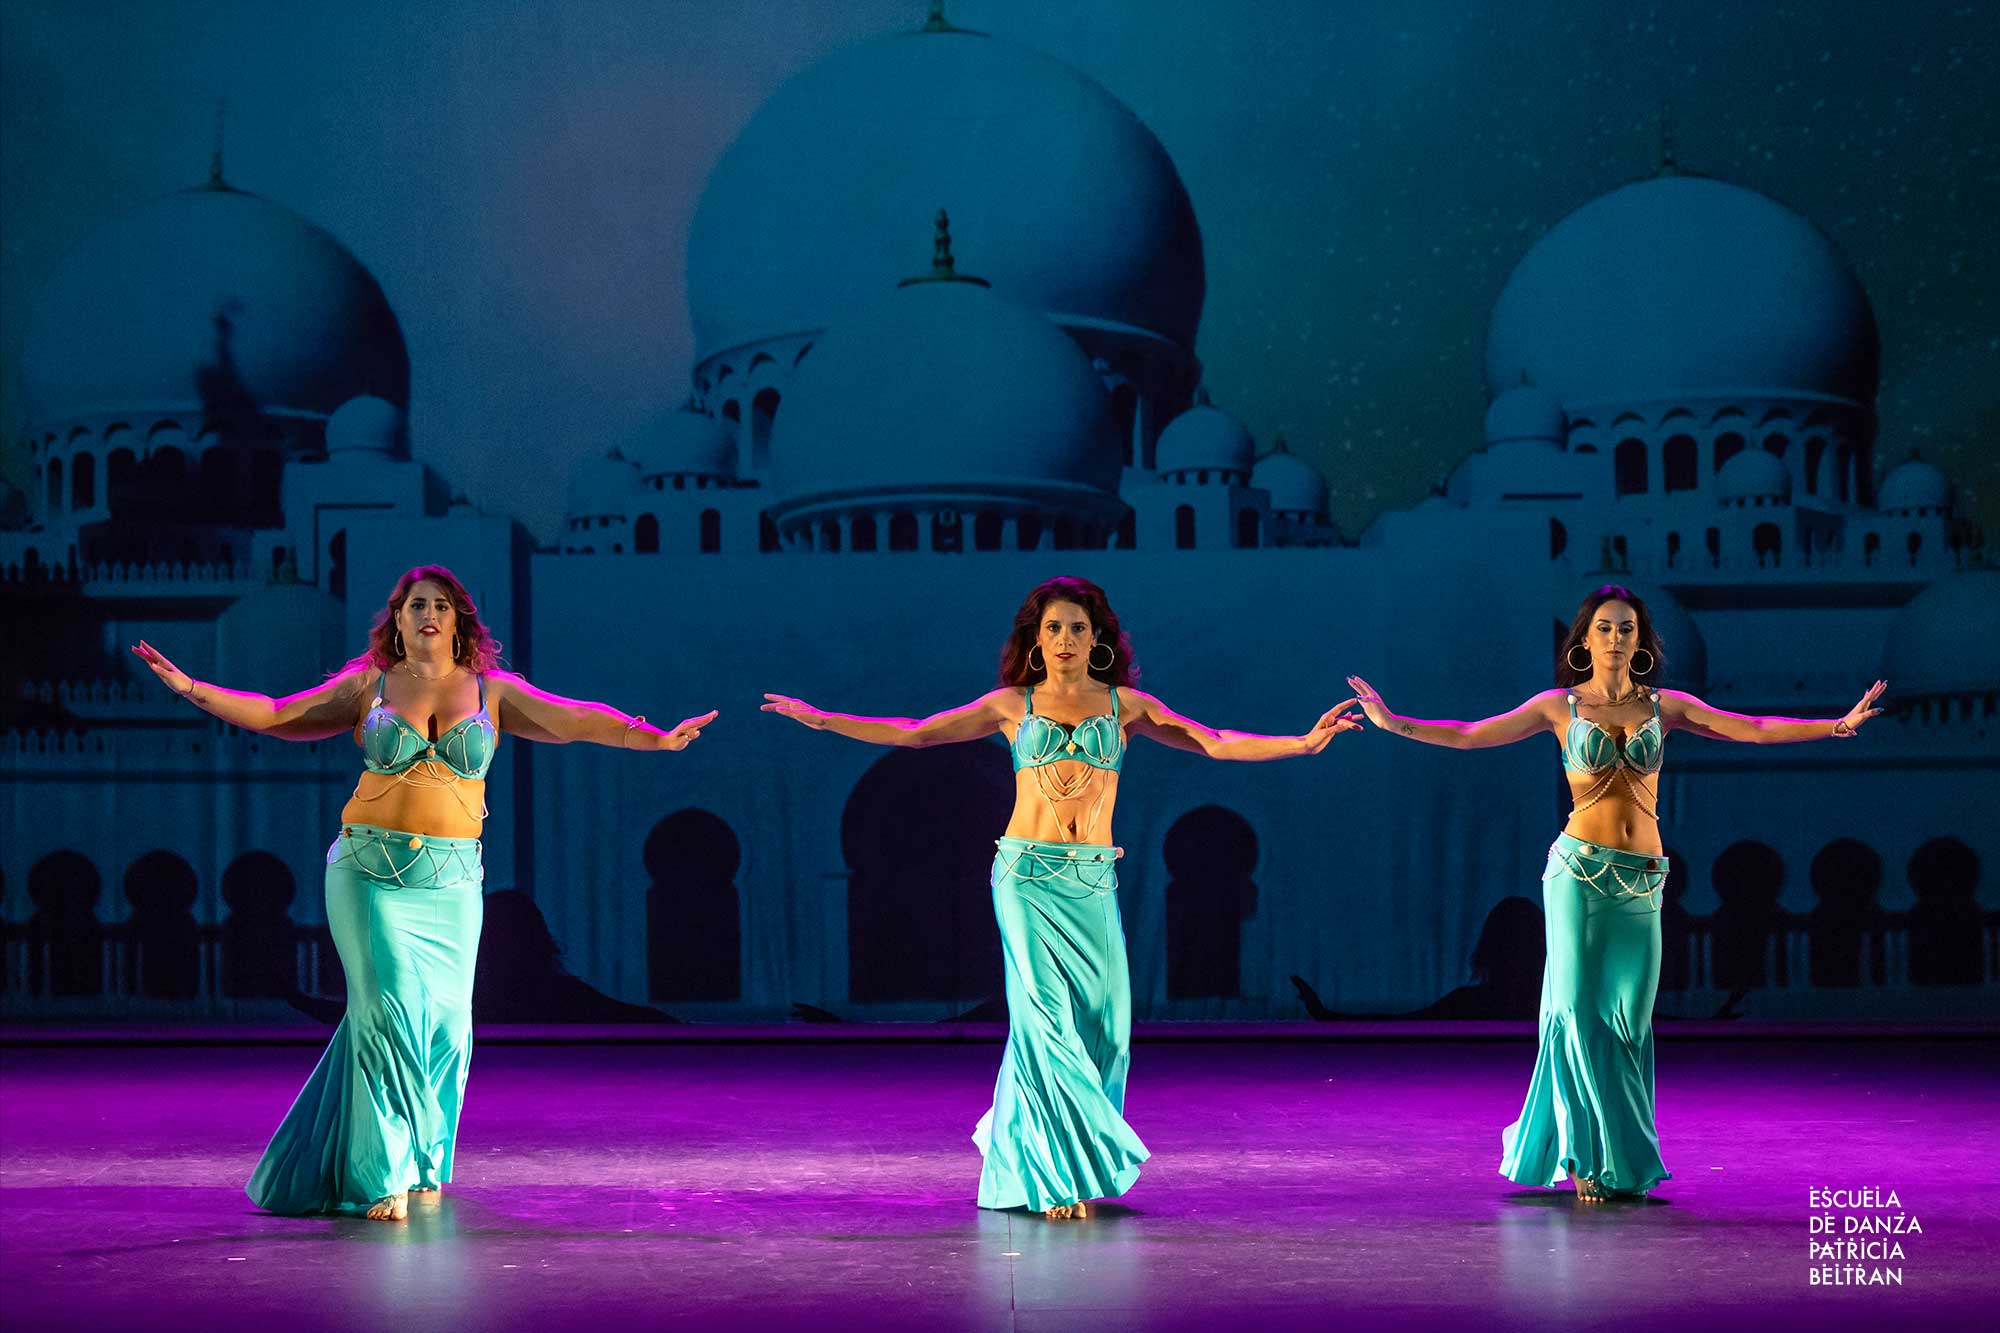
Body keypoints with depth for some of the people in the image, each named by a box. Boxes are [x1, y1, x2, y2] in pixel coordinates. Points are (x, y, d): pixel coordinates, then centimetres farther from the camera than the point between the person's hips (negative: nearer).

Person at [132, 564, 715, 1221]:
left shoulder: (493, 692, 8)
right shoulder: (368, 687, 7)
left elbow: (575, 719, 2)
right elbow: (275, 715, 7)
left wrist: (654, 737, -8)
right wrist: (187, 687, -1)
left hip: (449, 882, 2)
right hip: (369, 871, -2)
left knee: (443, 1019, 2)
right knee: (390, 1006, -13)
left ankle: (423, 1162, 23)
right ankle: (384, 1175, -7)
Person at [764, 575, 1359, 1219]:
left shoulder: (1125, 704, 9)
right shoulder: (1012, 705, 7)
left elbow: (1214, 743, 5)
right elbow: (916, 733, 7)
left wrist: (1304, 742, -5)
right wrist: (824, 719, 0)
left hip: (1092, 882, 2)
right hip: (1027, 876, -2)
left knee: (1101, 1025, -1)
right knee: (1047, 1016, -10)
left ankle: (1022, 1152, 20)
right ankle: (1057, 1173, -4)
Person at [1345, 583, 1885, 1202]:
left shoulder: (1664, 706, 8)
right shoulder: (1560, 706, 3)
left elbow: (1754, 729, 4)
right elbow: (1471, 734, 0)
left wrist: (1838, 724, -3)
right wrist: (1396, 723, -10)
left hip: (1642, 880, 2)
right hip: (1580, 872, -2)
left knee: (1629, 1022, 3)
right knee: (1582, 1013, -4)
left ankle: (1623, 1163, 13)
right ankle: (1591, 1159, 3)